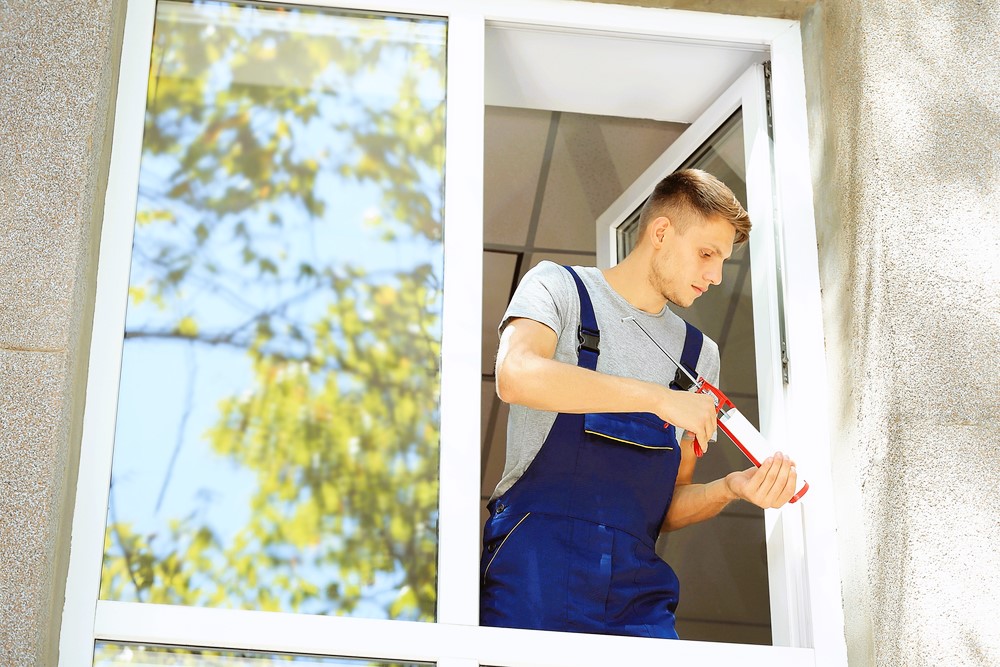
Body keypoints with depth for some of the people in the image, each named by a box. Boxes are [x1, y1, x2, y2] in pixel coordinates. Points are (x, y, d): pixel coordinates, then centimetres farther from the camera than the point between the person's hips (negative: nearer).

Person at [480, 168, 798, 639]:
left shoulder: (699, 352, 21)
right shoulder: (559, 287, 8)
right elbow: (516, 375, -16)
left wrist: (729, 489, -2)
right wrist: (660, 398, -14)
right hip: (538, 562, -4)